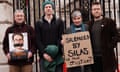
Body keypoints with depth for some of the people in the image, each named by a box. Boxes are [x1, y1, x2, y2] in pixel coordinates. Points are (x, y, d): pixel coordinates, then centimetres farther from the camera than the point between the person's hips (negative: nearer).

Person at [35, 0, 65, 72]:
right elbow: (38, 41, 2)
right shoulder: (38, 23, 10)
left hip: (57, 55, 0)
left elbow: (61, 38, 2)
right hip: (44, 56, 0)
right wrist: (44, 53, -13)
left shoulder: (59, 22, 11)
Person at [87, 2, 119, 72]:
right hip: (93, 56, 3)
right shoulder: (89, 24, 12)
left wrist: (111, 46, -12)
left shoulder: (109, 22, 1)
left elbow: (115, 35, -3)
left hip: (107, 56, -3)